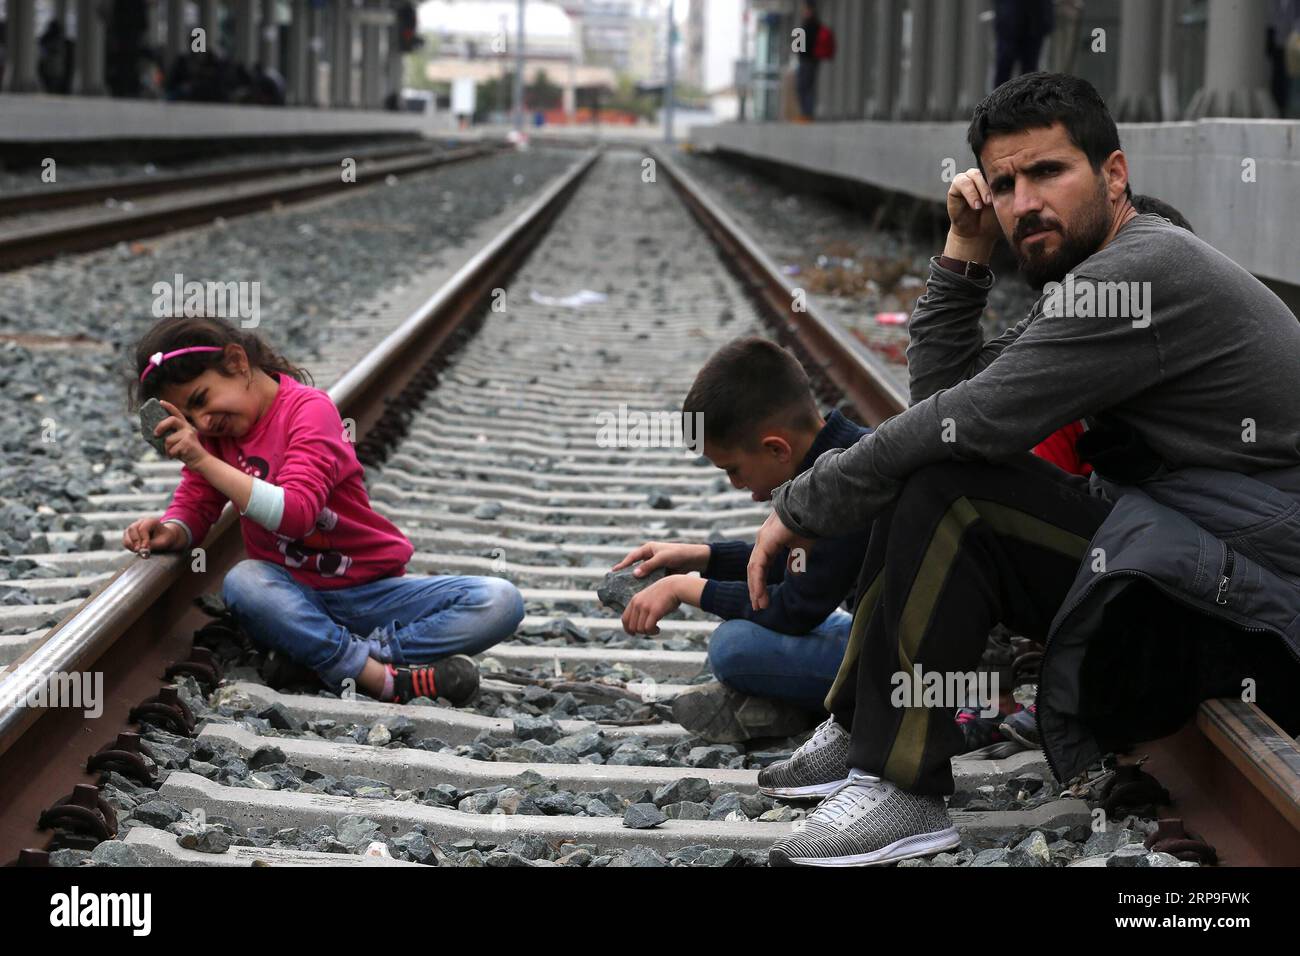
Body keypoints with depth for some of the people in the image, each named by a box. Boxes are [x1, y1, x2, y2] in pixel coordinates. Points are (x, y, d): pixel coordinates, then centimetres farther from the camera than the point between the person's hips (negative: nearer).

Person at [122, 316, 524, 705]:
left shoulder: (309, 409, -15)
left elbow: (294, 514, -28)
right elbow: (193, 506, 2)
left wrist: (203, 461, -33)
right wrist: (170, 531, -22)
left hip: (371, 591, -3)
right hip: (294, 598, 3)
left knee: (501, 602, -25)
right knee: (242, 583, -35)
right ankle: (383, 677, -35)